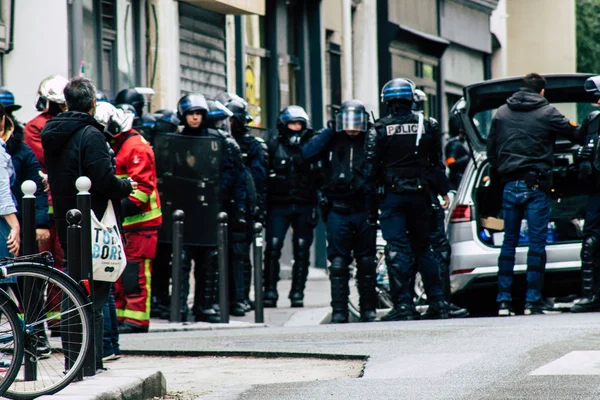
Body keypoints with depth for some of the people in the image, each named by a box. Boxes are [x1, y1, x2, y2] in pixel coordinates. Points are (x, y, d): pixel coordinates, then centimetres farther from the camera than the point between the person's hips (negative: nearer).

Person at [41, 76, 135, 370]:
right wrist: (127, 187, -1)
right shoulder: (90, 135, -15)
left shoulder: (51, 134, 10)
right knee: (95, 294, -4)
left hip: (66, 223, 8)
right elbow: (105, 181, -21)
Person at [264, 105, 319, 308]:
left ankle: (297, 293, 9)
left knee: (302, 251, 3)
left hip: (304, 206, 2)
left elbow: (319, 177, 12)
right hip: (279, 205, -2)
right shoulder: (273, 146, 5)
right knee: (273, 247, -11)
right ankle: (270, 292, -5)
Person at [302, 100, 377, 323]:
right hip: (338, 210, 0)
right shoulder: (331, 141, 6)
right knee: (338, 262, -2)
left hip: (365, 211, 0)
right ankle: (339, 310, 1)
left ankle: (368, 309, 14)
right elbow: (307, 154, -11)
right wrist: (330, 131, -9)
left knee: (367, 262, 6)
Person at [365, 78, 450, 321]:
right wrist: (443, 191, 17)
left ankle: (404, 304, -11)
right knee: (423, 248, 14)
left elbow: (371, 167, -7)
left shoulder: (379, 129, -4)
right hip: (420, 194, 3)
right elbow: (437, 162, 9)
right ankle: (437, 302, 12)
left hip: (393, 195, -3)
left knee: (397, 250, -4)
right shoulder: (426, 126, 5)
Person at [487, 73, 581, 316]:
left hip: (509, 185, 4)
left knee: (509, 242, 9)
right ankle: (533, 300, -4)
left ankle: (503, 300, 5)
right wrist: (573, 127, 22)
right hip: (536, 184, -4)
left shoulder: (501, 113, 9)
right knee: (537, 242, -1)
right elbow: (575, 135, 0)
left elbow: (491, 150, 12)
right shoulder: (546, 113, -4)